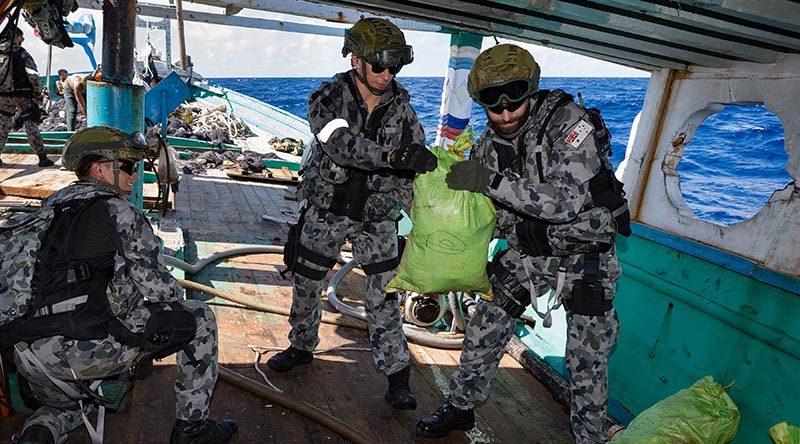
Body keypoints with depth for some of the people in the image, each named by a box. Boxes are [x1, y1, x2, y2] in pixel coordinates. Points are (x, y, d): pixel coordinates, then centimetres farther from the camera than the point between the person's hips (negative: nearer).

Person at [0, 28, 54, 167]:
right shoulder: (22, 54, -8)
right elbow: (33, 76, -14)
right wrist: (39, 95, -5)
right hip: (22, 96, -4)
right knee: (31, 126, 0)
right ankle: (42, 158, -1)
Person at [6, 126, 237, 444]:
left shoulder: (48, 208, 18)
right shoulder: (118, 211, -5)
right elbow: (158, 287, -8)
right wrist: (176, 295, 14)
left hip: (29, 356, 8)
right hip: (90, 349, -8)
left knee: (66, 406, 40)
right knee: (200, 319, 6)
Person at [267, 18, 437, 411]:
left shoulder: (400, 105, -5)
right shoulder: (327, 99, -14)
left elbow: (416, 166, -4)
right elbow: (343, 145, -33)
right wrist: (395, 156, -47)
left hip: (376, 217, 0)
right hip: (326, 212, 0)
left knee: (383, 296, -3)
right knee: (306, 283, 15)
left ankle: (397, 377, 10)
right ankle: (302, 347, 40)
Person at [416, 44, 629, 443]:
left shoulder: (568, 122, -24)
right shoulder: (489, 144, -5)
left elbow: (568, 201, -35)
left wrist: (493, 181, -36)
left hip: (584, 255, -5)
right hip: (526, 252, 5)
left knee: (587, 361, 4)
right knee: (482, 333, 10)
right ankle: (460, 408, 32)